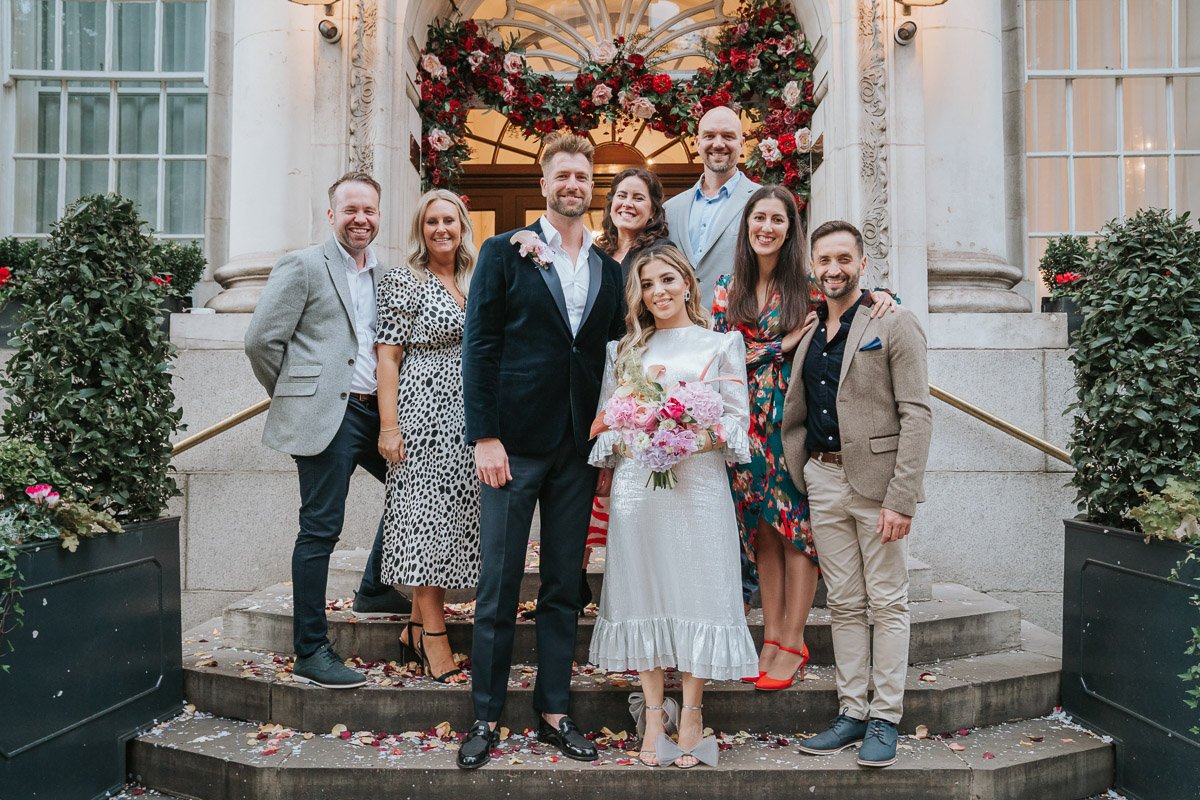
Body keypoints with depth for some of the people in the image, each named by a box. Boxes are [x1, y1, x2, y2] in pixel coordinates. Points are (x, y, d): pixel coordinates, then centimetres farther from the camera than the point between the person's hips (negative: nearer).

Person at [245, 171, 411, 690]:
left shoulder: (384, 273, 16)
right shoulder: (303, 266, -3)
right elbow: (261, 340, -7)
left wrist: (392, 410, 12)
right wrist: (294, 395, 0)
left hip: (374, 411, 7)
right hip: (326, 414, -7)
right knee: (320, 530, -3)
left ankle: (374, 590, 31)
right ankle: (310, 653, 6)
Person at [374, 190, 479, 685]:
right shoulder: (403, 282, -2)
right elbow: (388, 357, -7)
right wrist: (389, 426, -15)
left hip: (466, 417, 6)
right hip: (422, 412, -6)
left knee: (452, 521, 7)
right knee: (425, 518, -4)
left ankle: (416, 627, 18)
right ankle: (435, 638, 2)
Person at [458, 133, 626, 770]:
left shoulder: (609, 269, 12)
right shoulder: (504, 253, 1)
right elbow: (479, 346, -5)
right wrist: (484, 437, -11)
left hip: (578, 450, 4)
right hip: (513, 443, -3)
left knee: (564, 589, 11)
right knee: (499, 586, 3)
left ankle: (553, 712, 22)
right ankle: (485, 717, 16)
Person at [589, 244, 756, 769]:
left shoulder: (722, 343, 10)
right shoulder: (623, 349, 16)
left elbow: (738, 418, 3)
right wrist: (625, 438, -7)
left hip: (698, 483, -2)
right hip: (635, 484, 2)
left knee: (696, 593, -2)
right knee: (644, 593, 3)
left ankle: (691, 717, 9)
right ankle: (653, 716, 12)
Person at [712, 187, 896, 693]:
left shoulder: (806, 283, -1)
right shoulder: (728, 287, 7)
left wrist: (883, 296, -16)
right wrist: (782, 345, -10)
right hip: (749, 420, 3)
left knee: (797, 526, 0)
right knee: (763, 528, 9)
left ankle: (793, 643, 11)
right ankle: (772, 637, 19)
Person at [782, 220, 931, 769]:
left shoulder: (894, 326, -4)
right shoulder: (807, 336, 14)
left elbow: (916, 415, -10)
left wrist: (901, 498, -17)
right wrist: (798, 478, 4)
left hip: (877, 480, -5)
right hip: (823, 481, 6)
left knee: (888, 602, 3)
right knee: (844, 604, 11)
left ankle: (885, 718, 12)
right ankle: (852, 712, 20)